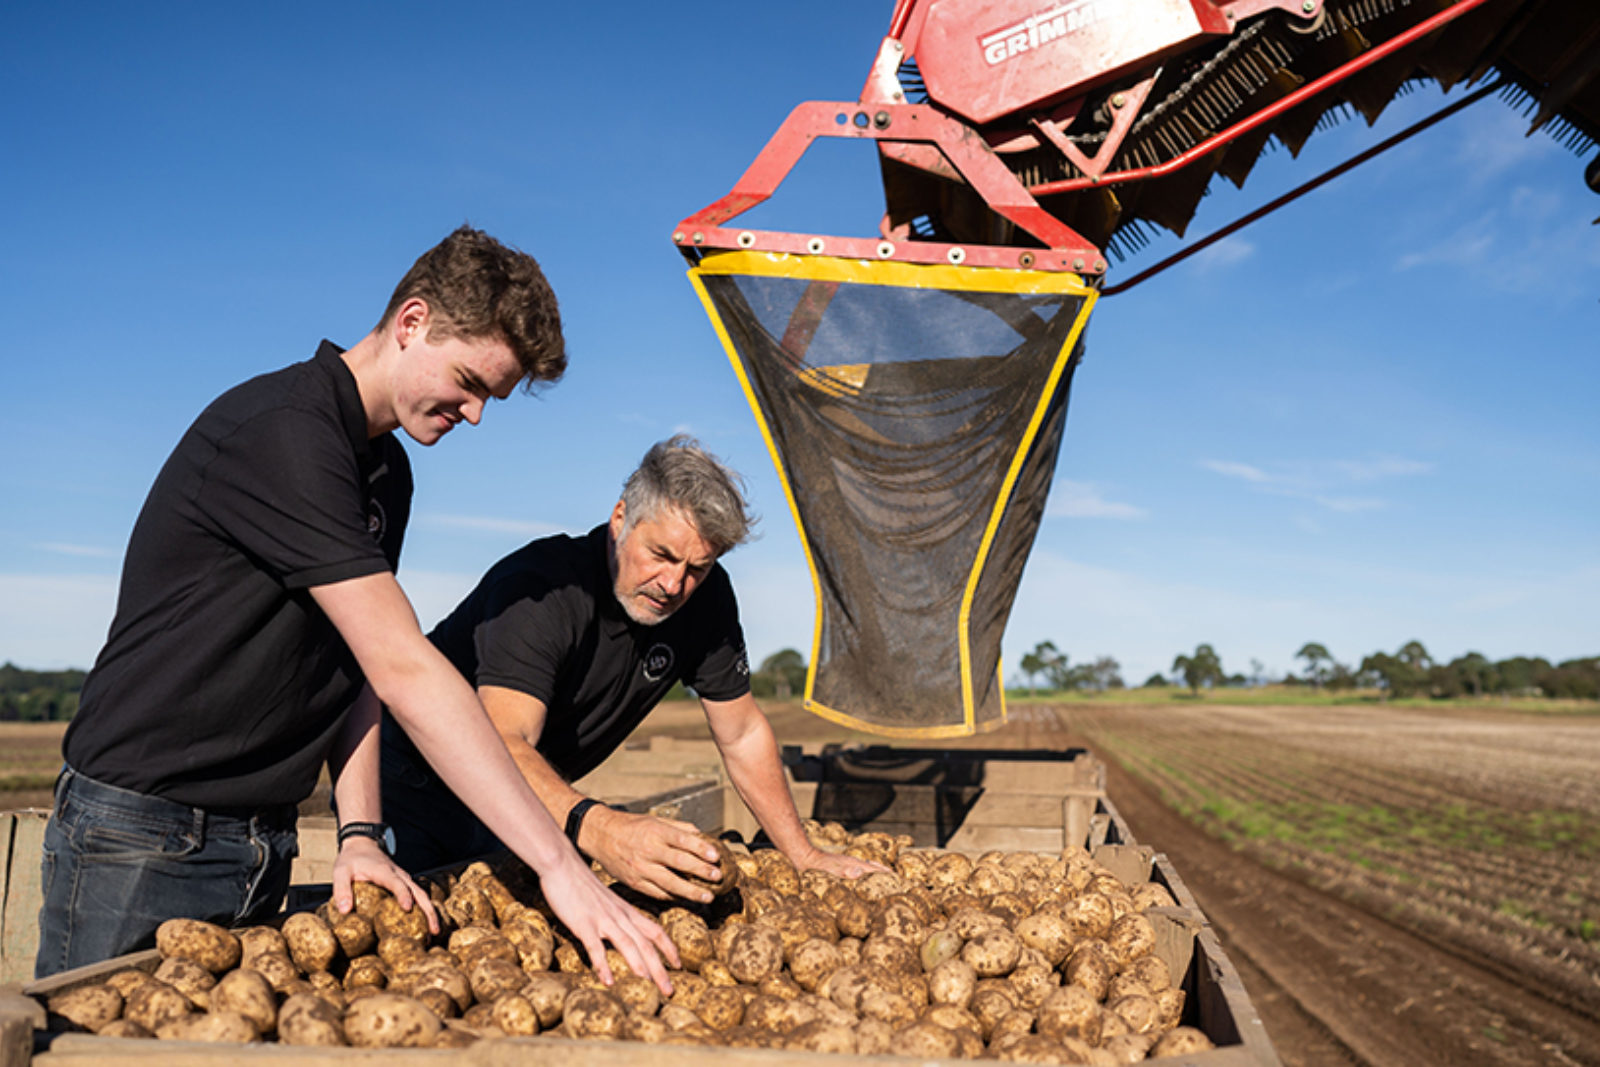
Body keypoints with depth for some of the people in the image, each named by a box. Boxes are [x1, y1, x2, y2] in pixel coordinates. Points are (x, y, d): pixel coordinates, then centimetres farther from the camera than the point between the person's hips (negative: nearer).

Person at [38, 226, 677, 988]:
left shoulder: (387, 470, 10)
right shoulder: (282, 432, -22)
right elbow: (404, 669, -29)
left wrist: (360, 833, -5)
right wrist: (560, 866, -30)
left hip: (261, 841, 8)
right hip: (140, 834, -8)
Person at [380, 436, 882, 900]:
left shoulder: (705, 595, -13)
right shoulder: (539, 586, -32)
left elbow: (742, 735, -2)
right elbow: (501, 746, -45)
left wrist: (803, 856, -6)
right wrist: (595, 828, -63)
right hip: (416, 786, -5)